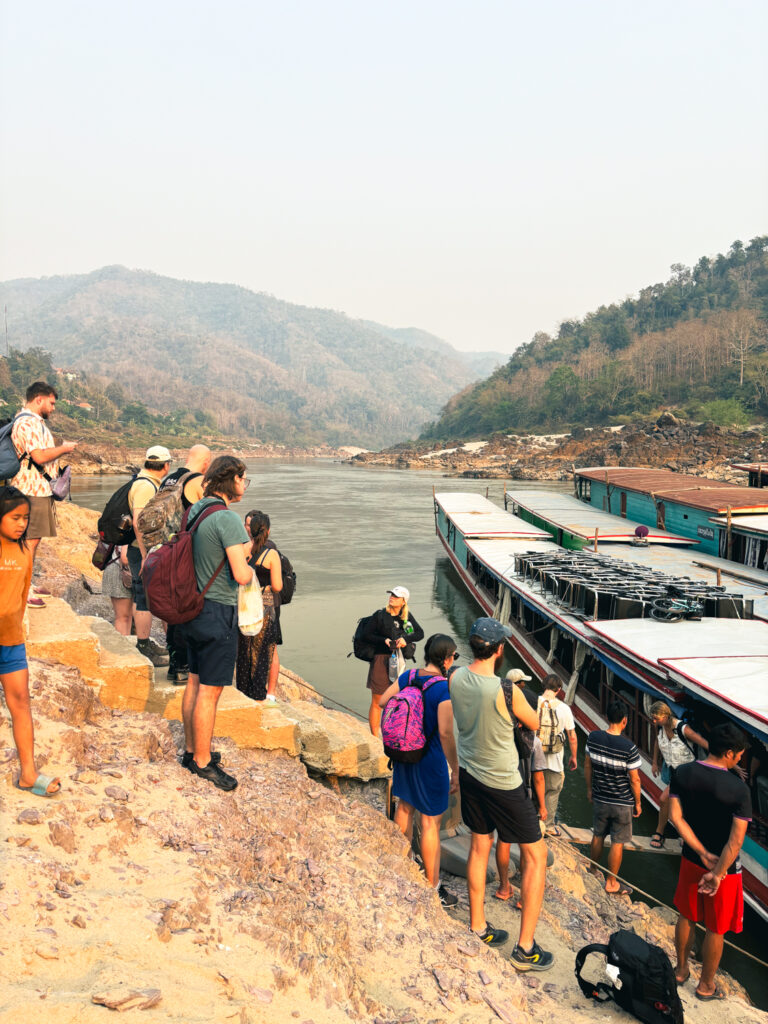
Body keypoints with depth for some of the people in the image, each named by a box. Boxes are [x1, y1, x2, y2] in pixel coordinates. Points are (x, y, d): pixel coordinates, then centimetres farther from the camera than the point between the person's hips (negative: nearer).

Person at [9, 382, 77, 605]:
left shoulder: (35, 421, 19)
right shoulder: (28, 422, -16)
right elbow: (39, 456, -25)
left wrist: (59, 446, 15)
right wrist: (64, 448, -11)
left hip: (38, 488, 11)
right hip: (32, 490, -11)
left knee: (33, 539, 16)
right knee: (30, 540, -7)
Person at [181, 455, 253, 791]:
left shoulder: (194, 511, 7)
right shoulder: (227, 518, -20)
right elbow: (241, 574, -24)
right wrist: (250, 569, -1)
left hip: (193, 608, 9)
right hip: (218, 612, -9)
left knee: (195, 682, 18)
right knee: (210, 690, 2)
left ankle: (192, 750, 31)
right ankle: (202, 761, 13)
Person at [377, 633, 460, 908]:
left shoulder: (408, 677, -4)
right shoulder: (444, 689, -24)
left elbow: (382, 701, 7)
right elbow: (446, 733, -24)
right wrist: (456, 770, -15)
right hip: (430, 760, -7)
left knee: (405, 806, 26)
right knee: (430, 823, 6)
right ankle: (432, 888, 19)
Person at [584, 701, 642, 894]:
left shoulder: (593, 737, -12)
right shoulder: (629, 748, -24)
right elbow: (634, 780, -15)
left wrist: (589, 788, 15)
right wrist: (637, 803, 1)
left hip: (599, 799, 4)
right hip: (622, 803, -4)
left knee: (598, 835, 22)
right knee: (618, 843, 11)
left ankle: (593, 868, 42)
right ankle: (612, 883, 24)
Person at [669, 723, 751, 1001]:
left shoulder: (682, 774, -12)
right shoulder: (738, 789, -25)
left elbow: (675, 816, -12)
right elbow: (736, 840, -26)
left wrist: (703, 854, -11)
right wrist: (719, 873, -18)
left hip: (690, 859, 4)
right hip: (725, 866, -4)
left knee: (686, 917, 24)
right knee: (716, 929, 17)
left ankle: (681, 969, 44)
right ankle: (706, 985, 34)